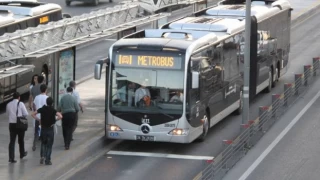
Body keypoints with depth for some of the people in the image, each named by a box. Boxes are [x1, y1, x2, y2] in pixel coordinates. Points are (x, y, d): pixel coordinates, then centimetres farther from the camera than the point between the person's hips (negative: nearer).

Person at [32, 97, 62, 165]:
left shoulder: (42, 109, -3)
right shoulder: (53, 110, -12)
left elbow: (33, 114, -1)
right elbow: (60, 116, -27)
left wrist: (39, 119, 2)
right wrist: (55, 120, -10)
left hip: (43, 128, 2)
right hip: (50, 129, -2)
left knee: (43, 143, 20)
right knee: (49, 145, 6)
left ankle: (42, 156, -1)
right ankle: (47, 160, 5)